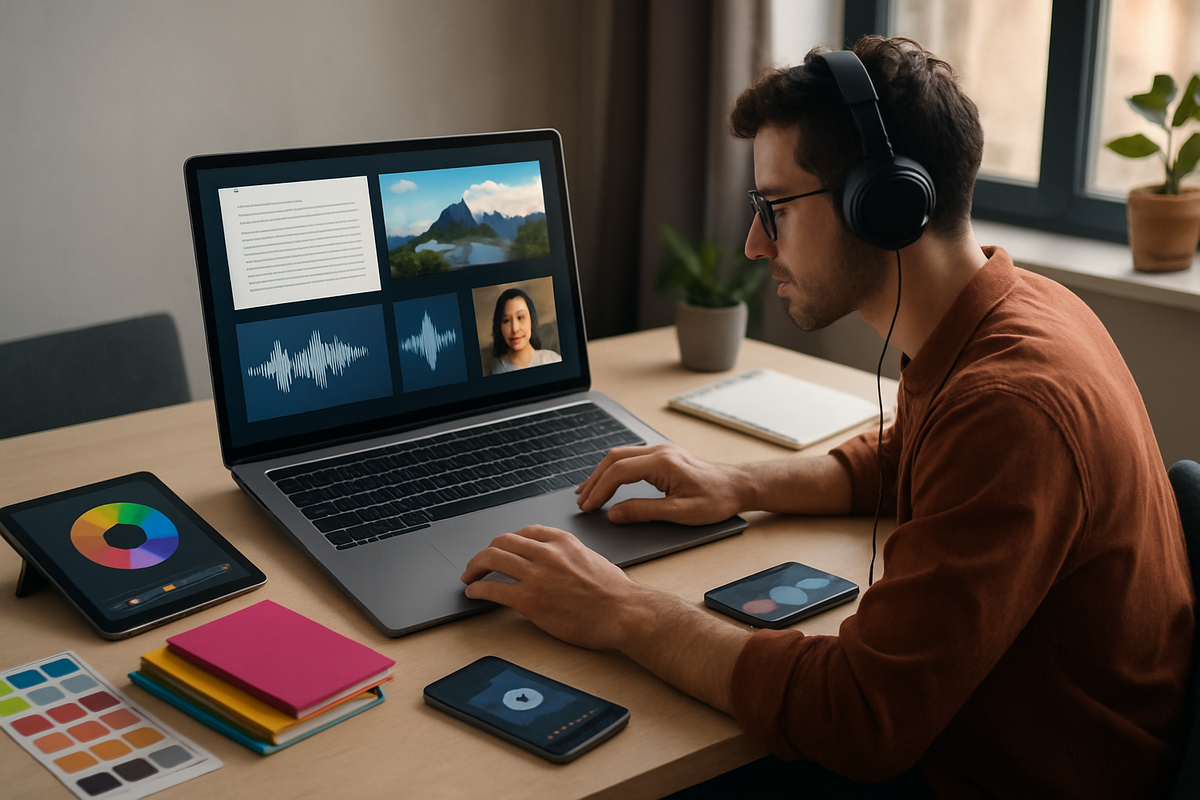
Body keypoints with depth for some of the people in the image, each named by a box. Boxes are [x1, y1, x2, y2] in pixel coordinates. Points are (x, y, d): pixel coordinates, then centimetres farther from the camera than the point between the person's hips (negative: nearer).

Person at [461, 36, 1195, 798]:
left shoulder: (1011, 407, -32)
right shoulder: (1019, 305, 0)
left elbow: (860, 721, -32)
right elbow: (896, 462, 21)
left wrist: (623, 614, -22)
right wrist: (738, 485, 4)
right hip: (960, 729, 8)